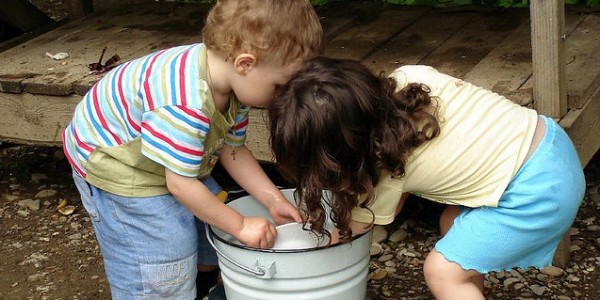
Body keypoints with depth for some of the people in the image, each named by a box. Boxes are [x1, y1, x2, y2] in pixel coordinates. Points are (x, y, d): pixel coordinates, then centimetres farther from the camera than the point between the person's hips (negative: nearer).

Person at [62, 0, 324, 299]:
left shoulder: (233, 83, -12)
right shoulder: (185, 105, -41)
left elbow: (232, 150, -1)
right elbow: (181, 184, -33)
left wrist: (274, 201, -7)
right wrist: (240, 226, -24)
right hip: (111, 164, -9)